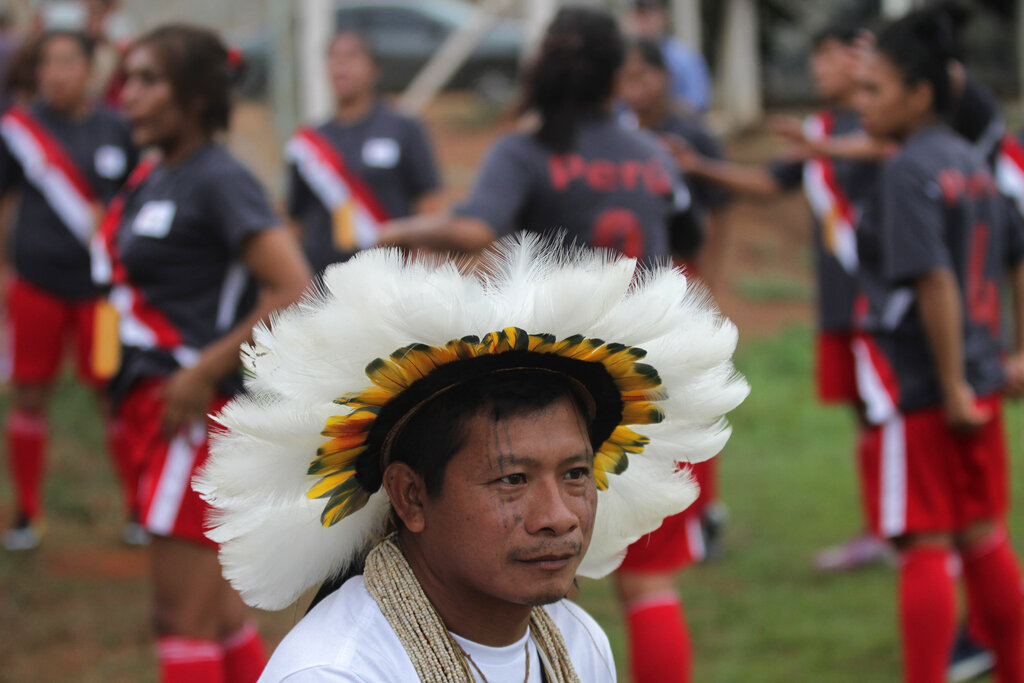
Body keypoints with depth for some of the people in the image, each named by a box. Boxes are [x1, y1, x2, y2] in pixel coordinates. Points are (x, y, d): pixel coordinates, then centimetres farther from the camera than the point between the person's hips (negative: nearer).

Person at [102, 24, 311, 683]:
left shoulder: (220, 180, -13)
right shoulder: (149, 179, 12)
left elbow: (294, 294, -20)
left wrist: (203, 375, -19)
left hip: (198, 408, -9)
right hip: (152, 398, 9)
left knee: (183, 615, -5)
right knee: (218, 612, 15)